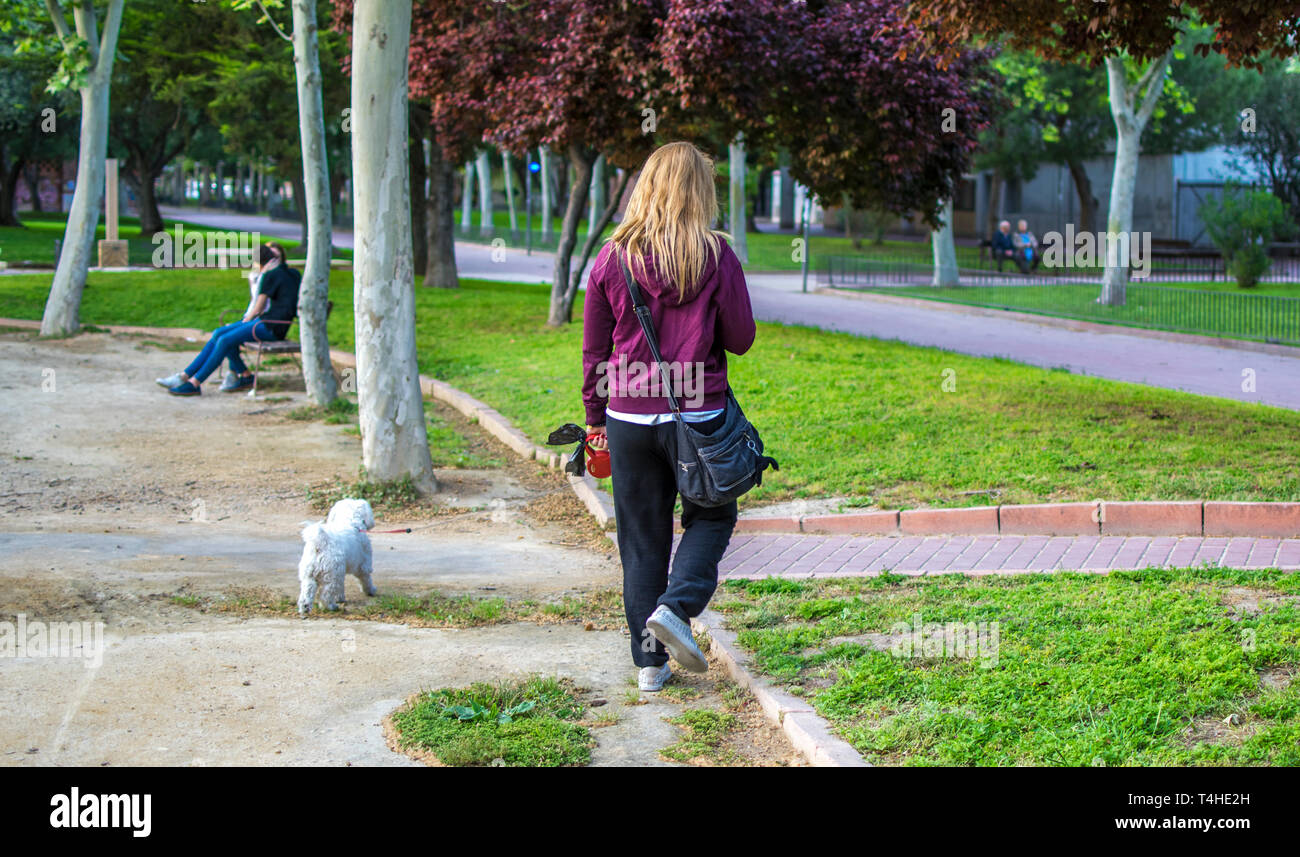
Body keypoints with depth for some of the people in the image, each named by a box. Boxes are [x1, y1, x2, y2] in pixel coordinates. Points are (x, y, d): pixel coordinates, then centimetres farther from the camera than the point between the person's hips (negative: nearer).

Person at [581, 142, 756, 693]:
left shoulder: (613, 257, -2)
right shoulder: (716, 256, -8)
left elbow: (594, 348, 4)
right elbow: (740, 339, -3)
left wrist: (595, 416, 15)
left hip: (629, 419, 2)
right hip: (698, 415, -2)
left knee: (641, 537, 11)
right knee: (711, 517, 18)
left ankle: (650, 661, 13)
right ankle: (676, 607, -5)